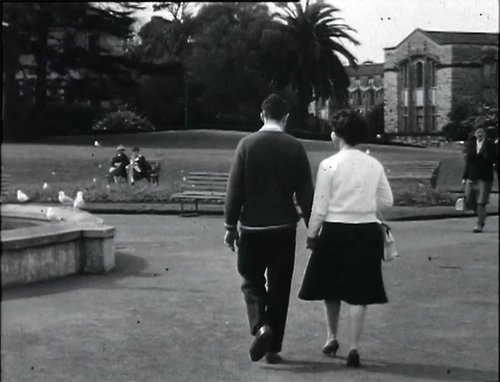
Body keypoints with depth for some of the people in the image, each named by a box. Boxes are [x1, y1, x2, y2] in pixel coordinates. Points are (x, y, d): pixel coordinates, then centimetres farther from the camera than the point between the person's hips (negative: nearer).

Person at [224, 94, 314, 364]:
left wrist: (230, 225, 2)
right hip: (284, 227, 1)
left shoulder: (247, 144, -5)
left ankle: (260, 326, -11)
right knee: (279, 287, 10)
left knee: (252, 281, 14)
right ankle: (273, 348, 13)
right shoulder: (295, 148, -3)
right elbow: (305, 192, -1)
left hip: (252, 227, -1)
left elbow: (235, 188, -5)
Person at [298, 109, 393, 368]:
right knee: (359, 293, 6)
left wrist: (311, 234, 3)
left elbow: (320, 207, -9)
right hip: (367, 231, 2)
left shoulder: (329, 165, -11)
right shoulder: (374, 164, 0)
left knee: (331, 289, 17)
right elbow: (387, 200, 5)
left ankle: (332, 338, 30)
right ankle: (353, 347, 5)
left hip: (336, 231, -2)